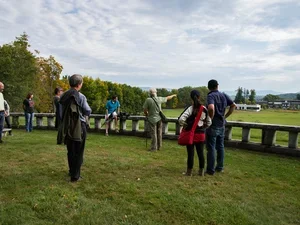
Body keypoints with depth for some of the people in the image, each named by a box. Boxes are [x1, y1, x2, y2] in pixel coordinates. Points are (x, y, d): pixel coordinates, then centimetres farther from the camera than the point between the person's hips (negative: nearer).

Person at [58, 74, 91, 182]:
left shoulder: (63, 96, 3)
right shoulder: (80, 97, -15)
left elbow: (62, 111, 9)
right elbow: (88, 112, -9)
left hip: (67, 126, 6)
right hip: (79, 126, -6)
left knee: (70, 151, 18)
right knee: (78, 152, 4)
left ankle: (72, 171, 33)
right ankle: (75, 176, 8)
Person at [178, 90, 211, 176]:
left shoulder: (190, 109, -13)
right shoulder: (204, 109, 1)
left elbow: (181, 119, -24)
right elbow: (209, 122, 6)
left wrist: (185, 125, -7)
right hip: (201, 134, 4)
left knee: (190, 153, 5)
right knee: (201, 153, 12)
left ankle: (189, 172, 15)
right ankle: (201, 171, 22)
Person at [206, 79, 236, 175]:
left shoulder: (210, 96, -16)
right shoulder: (224, 95, 5)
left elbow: (211, 108, -34)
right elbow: (233, 105, 11)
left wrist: (210, 118, -18)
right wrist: (225, 116, 11)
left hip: (213, 125, -6)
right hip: (222, 125, 7)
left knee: (211, 148, 1)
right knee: (220, 146, 16)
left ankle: (210, 170, 8)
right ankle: (220, 167, 27)